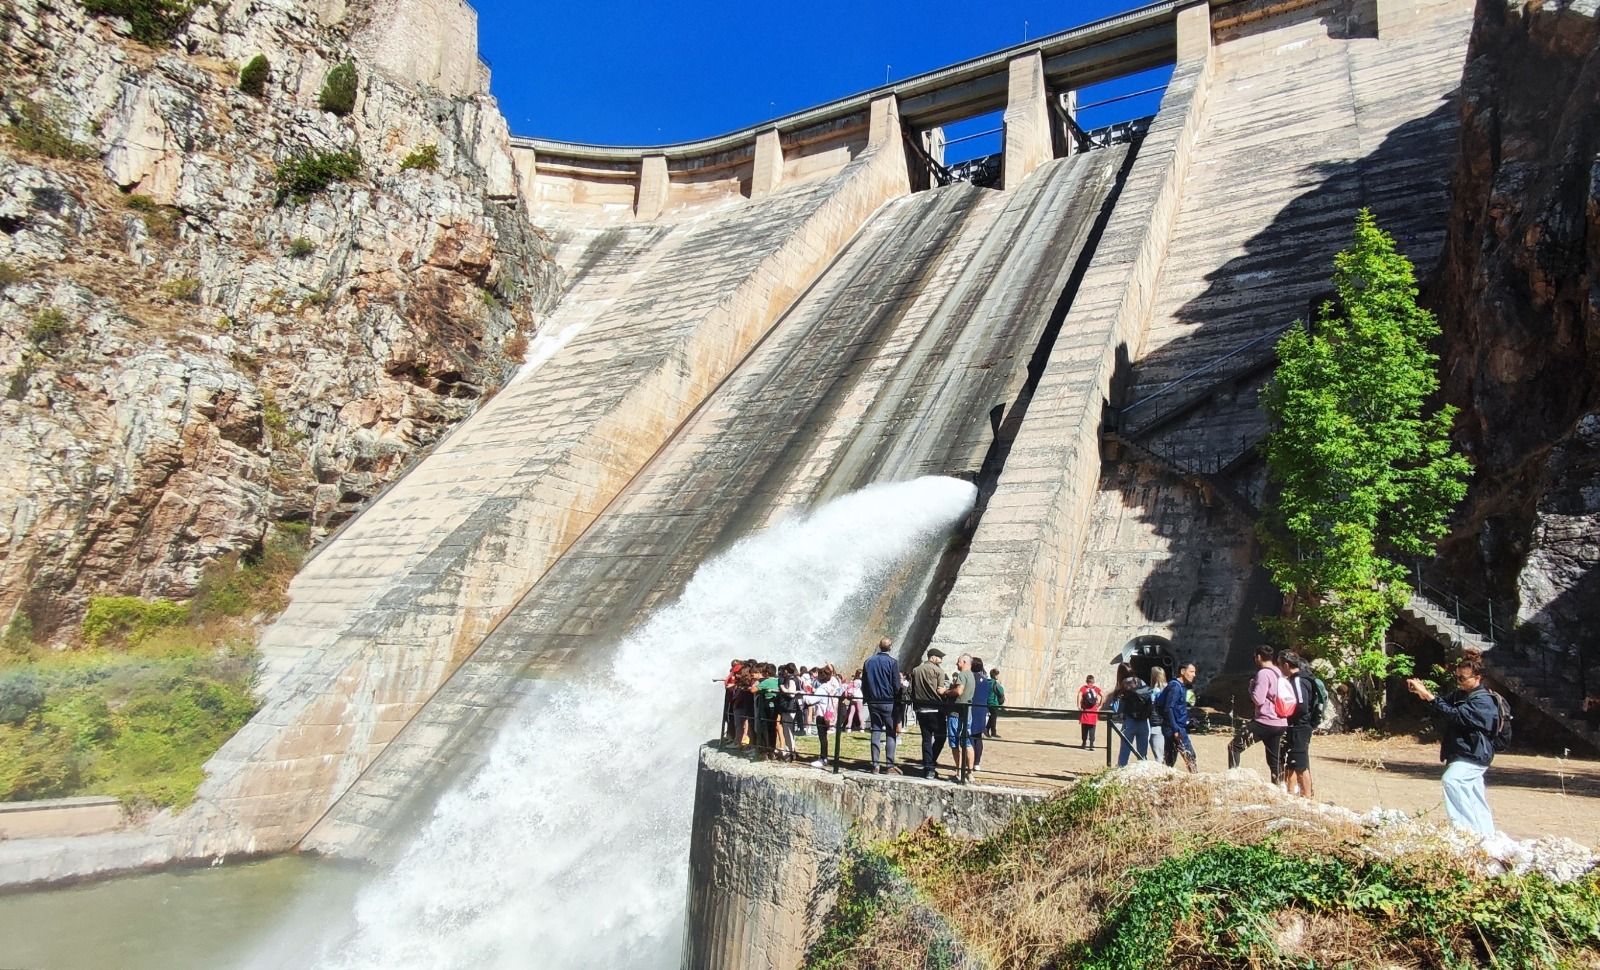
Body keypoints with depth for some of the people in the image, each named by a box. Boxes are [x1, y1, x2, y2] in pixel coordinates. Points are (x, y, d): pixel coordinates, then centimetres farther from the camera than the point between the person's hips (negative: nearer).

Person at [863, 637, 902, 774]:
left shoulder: (869, 661, 5)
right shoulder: (892, 662, -10)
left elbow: (863, 684, 10)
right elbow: (896, 686, -10)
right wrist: (898, 699, 4)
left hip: (873, 702, 4)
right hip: (888, 702, -4)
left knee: (876, 731, 9)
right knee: (891, 733, 2)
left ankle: (875, 765, 8)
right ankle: (890, 766, 0)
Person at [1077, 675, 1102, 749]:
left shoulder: (1083, 688, 2)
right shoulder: (1096, 689, 6)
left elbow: (1079, 695, -16)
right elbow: (1103, 697, -6)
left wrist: (1079, 706, -14)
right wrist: (1099, 706, 1)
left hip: (1085, 710, 0)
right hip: (1094, 711, 0)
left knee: (1084, 728, 13)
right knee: (1092, 729, 3)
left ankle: (1084, 743, 19)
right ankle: (1091, 744, -6)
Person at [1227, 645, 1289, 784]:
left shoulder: (1263, 673, -14)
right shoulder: (1279, 673, 13)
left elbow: (1258, 699, -19)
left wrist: (1252, 687, -2)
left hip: (1265, 722, -8)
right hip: (1281, 723, 8)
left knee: (1234, 746, -1)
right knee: (1275, 759, 14)